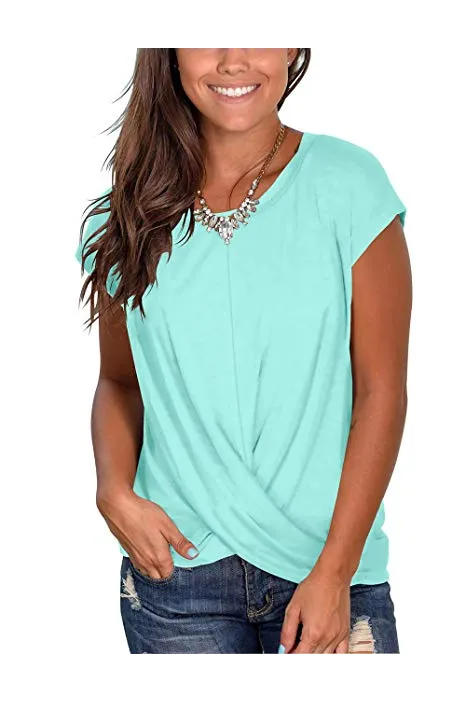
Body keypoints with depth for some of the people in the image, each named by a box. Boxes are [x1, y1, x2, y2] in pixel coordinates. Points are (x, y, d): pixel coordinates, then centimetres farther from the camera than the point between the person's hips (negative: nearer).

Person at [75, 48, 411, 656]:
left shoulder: (348, 183, -6)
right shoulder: (131, 215, 4)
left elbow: (381, 390, -6)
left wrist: (335, 569, -11)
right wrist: (115, 492, -6)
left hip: (328, 562, -2)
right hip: (174, 557, 2)